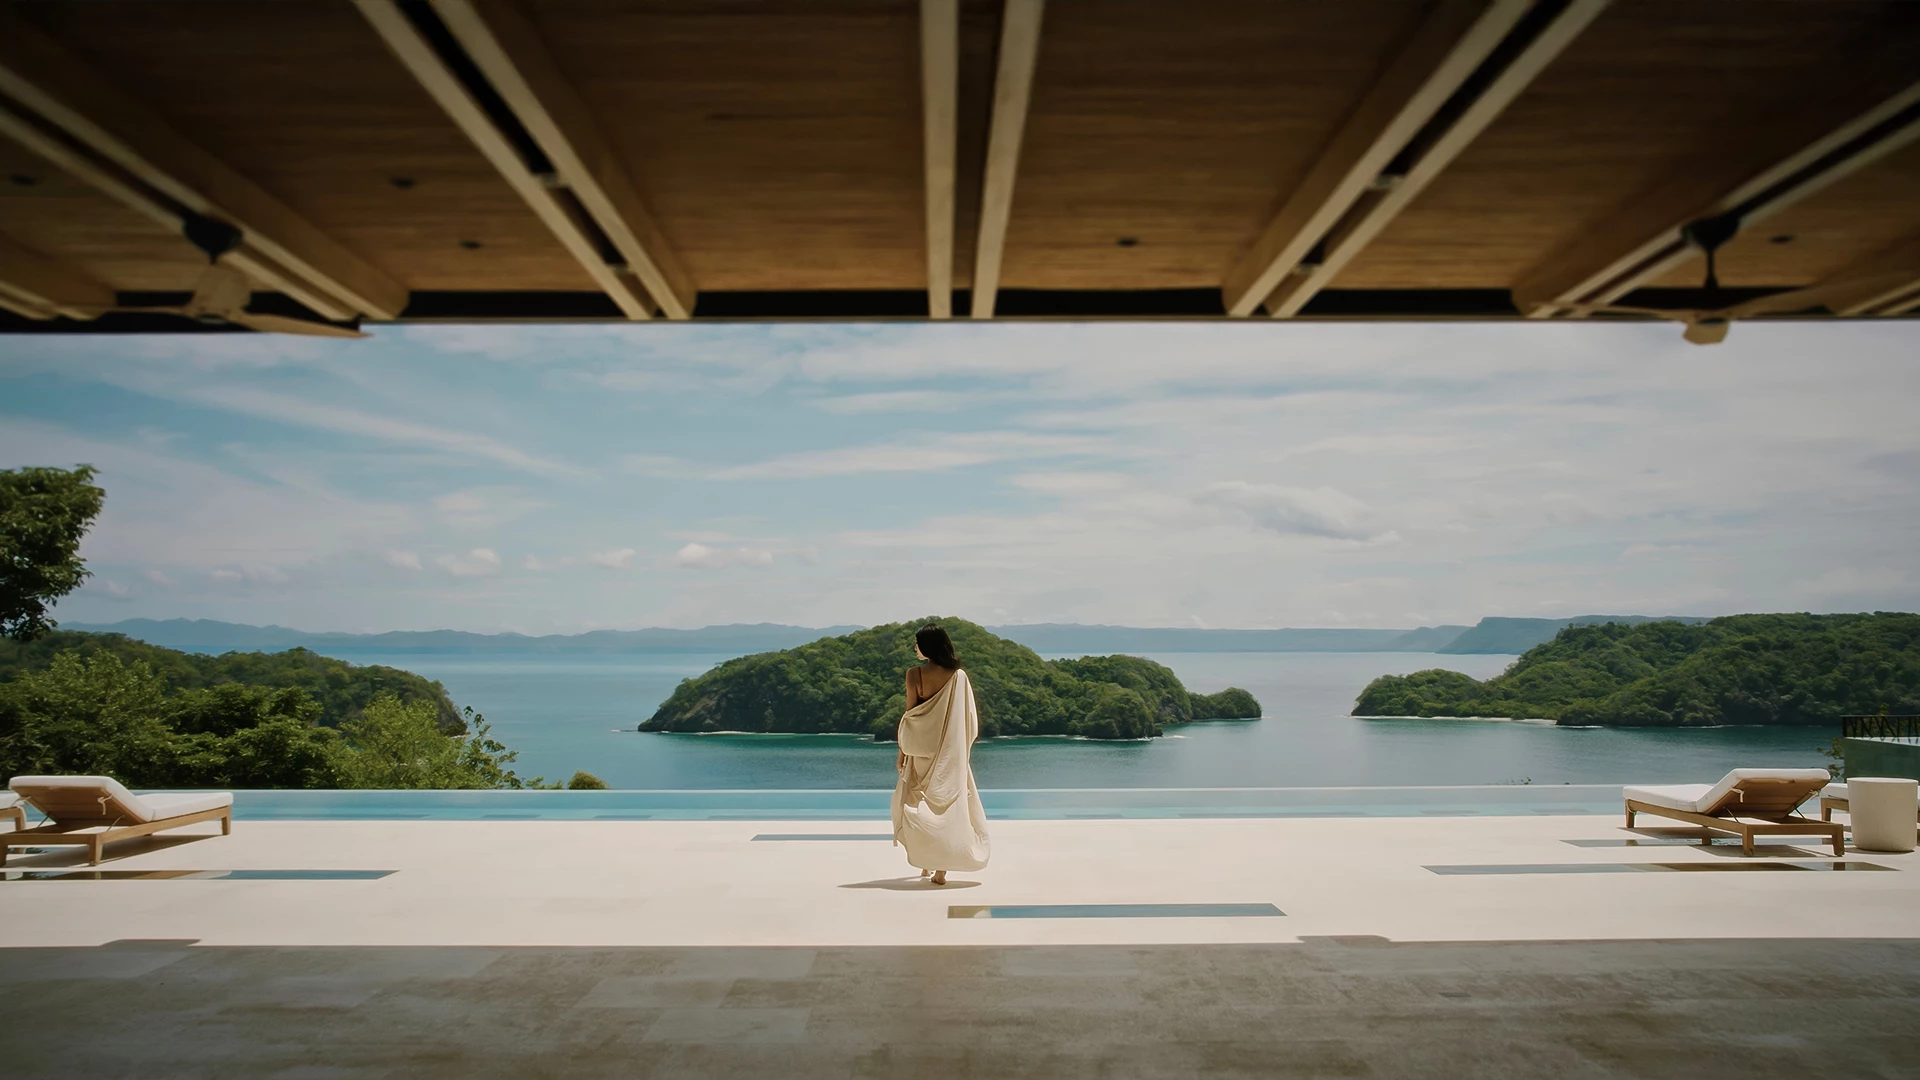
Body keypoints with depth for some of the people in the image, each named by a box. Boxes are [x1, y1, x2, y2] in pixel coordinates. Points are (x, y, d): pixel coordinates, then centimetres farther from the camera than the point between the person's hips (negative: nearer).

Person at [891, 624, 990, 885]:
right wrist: (961, 748, 11)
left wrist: (903, 751, 1)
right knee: (947, 805, 7)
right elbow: (968, 717, 0)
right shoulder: (959, 675, -2)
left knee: (918, 805, 14)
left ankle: (925, 862, 12)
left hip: (923, 749, -2)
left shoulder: (915, 674, -10)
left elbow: (910, 714, -8)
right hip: (952, 752, 2)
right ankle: (941, 869, 4)